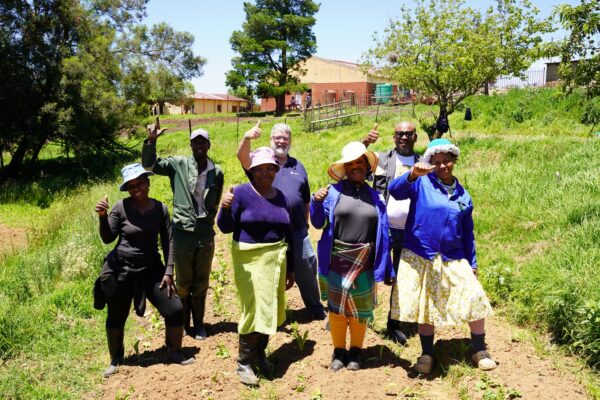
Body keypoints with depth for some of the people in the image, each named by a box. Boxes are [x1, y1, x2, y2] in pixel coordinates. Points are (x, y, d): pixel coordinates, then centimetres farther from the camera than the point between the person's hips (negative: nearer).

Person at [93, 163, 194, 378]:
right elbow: (108, 238, -5)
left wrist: (168, 272, -6)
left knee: (175, 310, -3)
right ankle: (115, 359, 38)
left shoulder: (160, 208, -5)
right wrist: (103, 217, -22)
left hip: (151, 268, 2)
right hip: (120, 269, -1)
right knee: (116, 317, 13)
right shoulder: (121, 207, -11)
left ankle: (175, 352, 21)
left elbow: (168, 242, -1)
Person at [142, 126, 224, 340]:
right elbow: (149, 164, -5)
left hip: (206, 234, 2)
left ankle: (199, 324, 28)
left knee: (201, 284, 13)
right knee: (183, 283, 12)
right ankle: (183, 324, 29)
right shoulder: (178, 164, -3)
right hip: (182, 233, -1)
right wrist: (151, 140, -19)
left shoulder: (217, 172, 2)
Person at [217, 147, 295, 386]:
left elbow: (288, 234, 12)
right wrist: (225, 208, -28)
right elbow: (226, 228, -8)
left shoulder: (281, 197, 8)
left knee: (271, 309, 12)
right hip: (250, 259, -5)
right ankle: (244, 363, 11)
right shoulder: (242, 192, -7)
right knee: (254, 310, -6)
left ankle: (260, 353, 33)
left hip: (275, 259, 5)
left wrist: (291, 268, 13)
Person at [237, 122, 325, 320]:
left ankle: (316, 309, 31)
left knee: (307, 270, 12)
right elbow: (242, 157, -22)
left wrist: (305, 223, 16)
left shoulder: (298, 166, 12)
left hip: (297, 230, 3)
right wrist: (247, 138, -41)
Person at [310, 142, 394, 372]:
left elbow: (383, 235, 5)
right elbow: (318, 223, -2)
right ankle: (338, 351, 28)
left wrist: (387, 270, 6)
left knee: (360, 308, 13)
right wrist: (316, 202, -22)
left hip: (364, 263, 2)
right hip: (337, 260, -1)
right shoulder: (334, 192, -3)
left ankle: (355, 352, 32)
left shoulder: (375, 197, 4)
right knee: (337, 306, 10)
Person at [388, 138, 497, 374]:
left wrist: (472, 264, 10)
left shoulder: (462, 195, 9)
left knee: (475, 300, -4)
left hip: (453, 259, 3)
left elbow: (467, 232, 13)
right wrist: (412, 175, -39)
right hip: (419, 258, -3)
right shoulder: (421, 183, -3)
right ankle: (427, 354, 25)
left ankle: (480, 351, 18)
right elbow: (395, 191, -21)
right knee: (425, 308, 7)